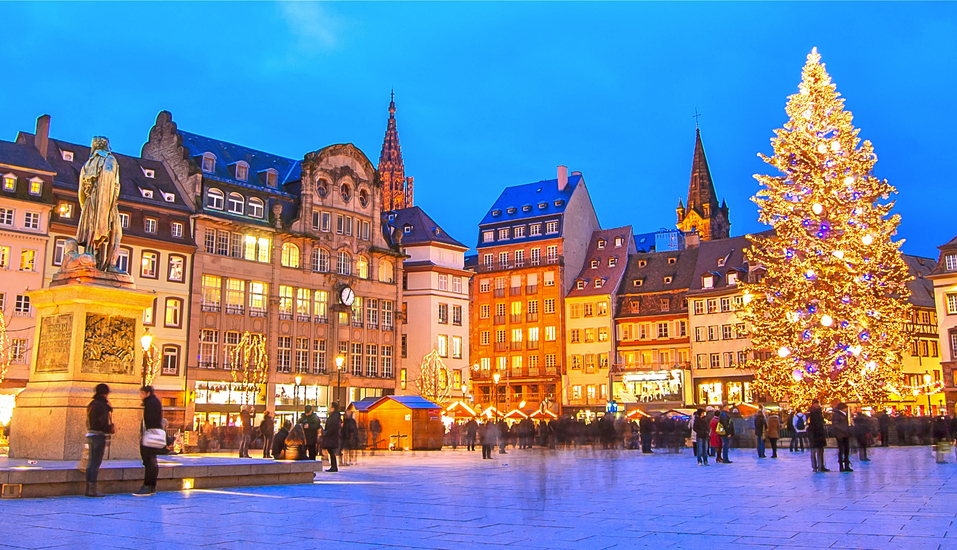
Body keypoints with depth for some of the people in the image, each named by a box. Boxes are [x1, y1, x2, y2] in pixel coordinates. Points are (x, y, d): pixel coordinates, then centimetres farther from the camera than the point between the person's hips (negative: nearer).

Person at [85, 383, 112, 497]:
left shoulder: (91, 404, 13)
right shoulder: (101, 405, -14)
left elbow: (88, 421, 15)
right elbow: (104, 422, -19)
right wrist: (110, 428, -3)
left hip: (90, 435, 9)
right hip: (99, 435, -9)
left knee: (91, 462, 12)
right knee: (96, 463, -6)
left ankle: (88, 488, 16)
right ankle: (92, 490, -6)